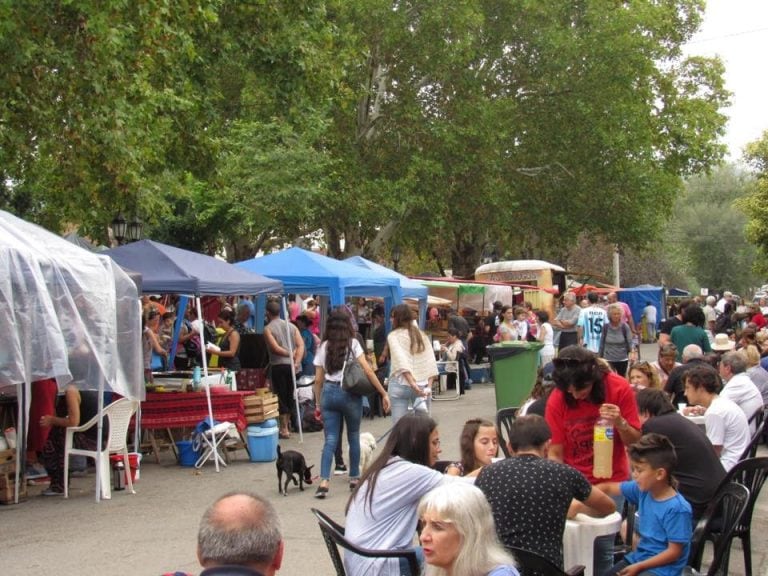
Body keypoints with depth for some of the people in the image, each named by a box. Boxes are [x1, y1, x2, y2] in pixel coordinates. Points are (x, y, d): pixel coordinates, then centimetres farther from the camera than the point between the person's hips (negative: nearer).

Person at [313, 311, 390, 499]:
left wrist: (319, 403, 17)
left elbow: (318, 380, 8)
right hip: (350, 392, -2)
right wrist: (384, 393, -3)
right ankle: (354, 478, 22)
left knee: (330, 439, 1)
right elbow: (368, 371, -7)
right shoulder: (352, 344, 1)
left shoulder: (323, 347, 9)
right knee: (353, 437, 14)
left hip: (328, 392, 2)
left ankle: (324, 481, -13)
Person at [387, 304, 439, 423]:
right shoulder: (422, 335, 13)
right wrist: (429, 386, 2)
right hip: (422, 385, 4)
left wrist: (413, 384, -19)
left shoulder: (393, 336, -1)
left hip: (400, 384, -4)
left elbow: (401, 361, -15)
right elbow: (431, 363, 5)